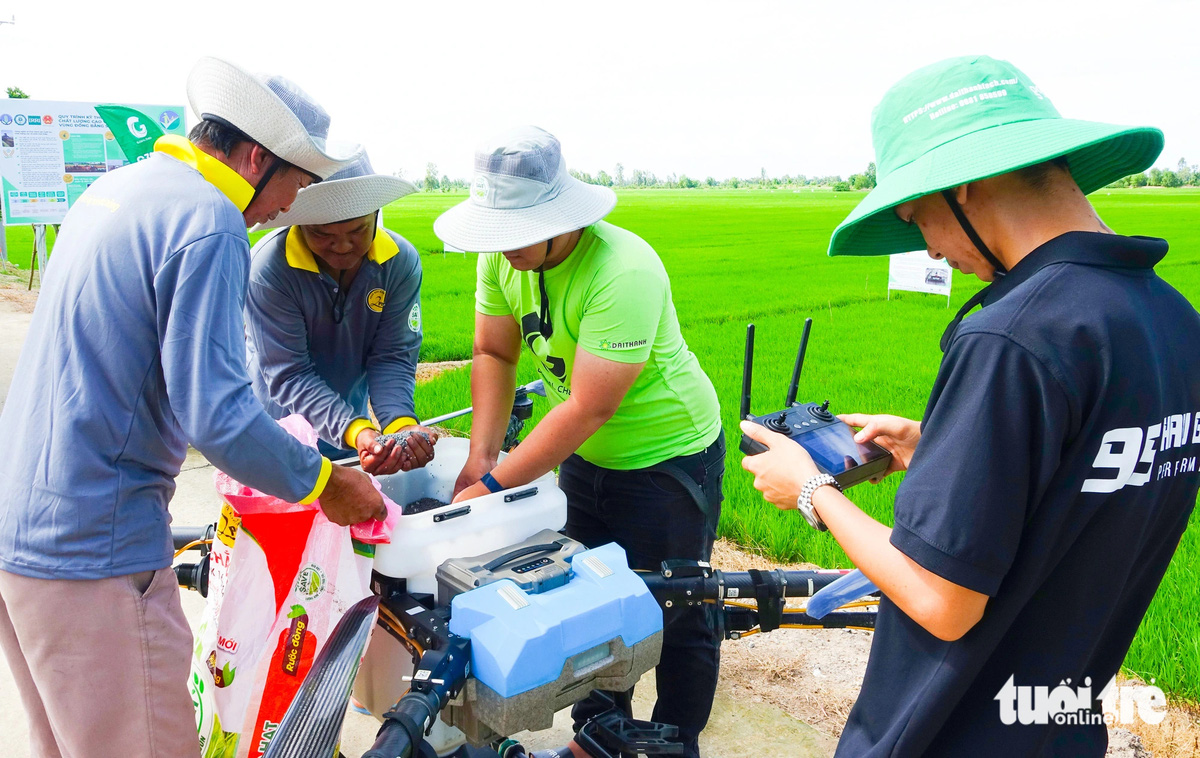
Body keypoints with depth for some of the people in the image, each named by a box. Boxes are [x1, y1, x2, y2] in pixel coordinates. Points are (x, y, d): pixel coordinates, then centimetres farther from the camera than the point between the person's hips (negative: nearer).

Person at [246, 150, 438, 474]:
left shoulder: (401, 262, -16)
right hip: (279, 424, -3)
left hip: (352, 418, 3)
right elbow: (288, 374, -26)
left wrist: (401, 424, -34)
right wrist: (357, 432, -41)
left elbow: (392, 357, -15)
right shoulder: (269, 268, -27)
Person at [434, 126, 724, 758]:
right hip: (583, 455, 7)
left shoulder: (623, 272, -32)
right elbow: (494, 354, -1)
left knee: (672, 615, 5)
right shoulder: (503, 256, -10)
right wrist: (481, 457, -11)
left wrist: (493, 487, -27)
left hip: (669, 456, -7)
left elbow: (589, 407, -32)